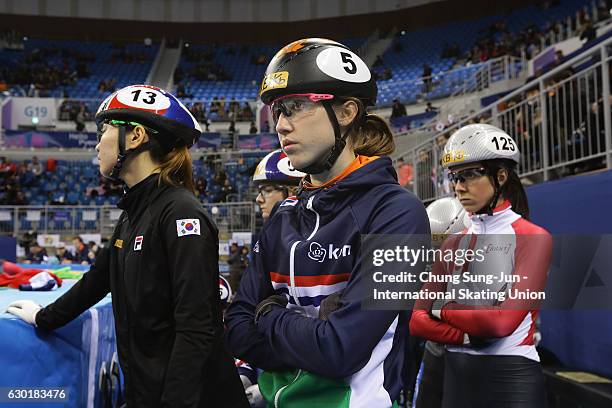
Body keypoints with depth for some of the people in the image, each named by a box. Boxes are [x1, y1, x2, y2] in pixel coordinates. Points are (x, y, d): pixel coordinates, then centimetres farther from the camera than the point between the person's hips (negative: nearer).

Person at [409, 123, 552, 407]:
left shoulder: (533, 238, -8)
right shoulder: (454, 245, 8)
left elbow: (503, 321, -20)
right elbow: (418, 322, 1)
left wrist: (443, 310, -6)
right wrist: (470, 336, -13)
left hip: (512, 377, -5)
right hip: (457, 376, 5)